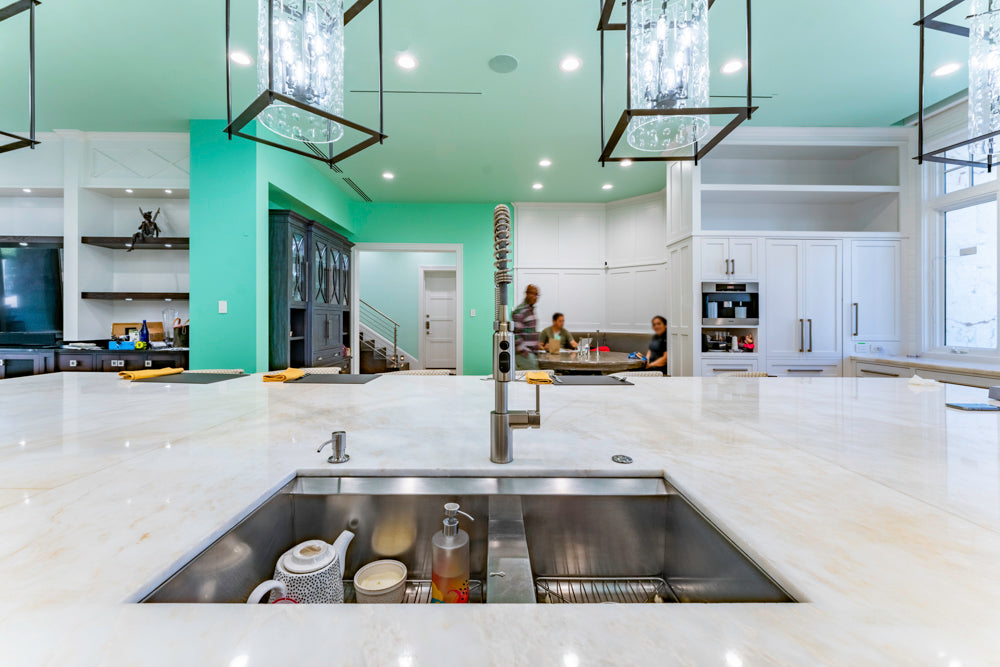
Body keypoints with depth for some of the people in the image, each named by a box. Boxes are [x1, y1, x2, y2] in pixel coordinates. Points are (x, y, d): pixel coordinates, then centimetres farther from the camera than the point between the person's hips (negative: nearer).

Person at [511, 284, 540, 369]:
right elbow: (514, 333, -19)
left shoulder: (531, 310, 17)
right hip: (524, 354, -9)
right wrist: (523, 351, -19)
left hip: (531, 352, 9)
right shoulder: (519, 311, -13)